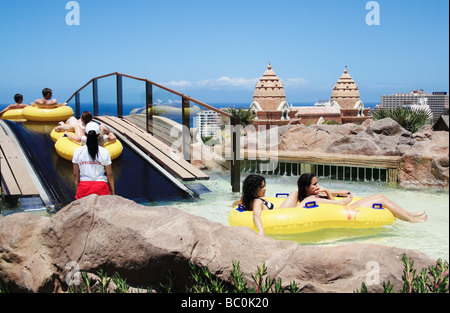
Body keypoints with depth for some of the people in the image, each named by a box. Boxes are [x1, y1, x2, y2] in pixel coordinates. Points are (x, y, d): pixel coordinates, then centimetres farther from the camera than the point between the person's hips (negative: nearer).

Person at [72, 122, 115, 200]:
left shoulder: (78, 151, 2)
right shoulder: (104, 152, -2)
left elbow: (75, 174, 8)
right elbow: (110, 174, 3)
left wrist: (77, 189, 20)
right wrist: (112, 191, 14)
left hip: (83, 187, 2)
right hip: (101, 186, -2)